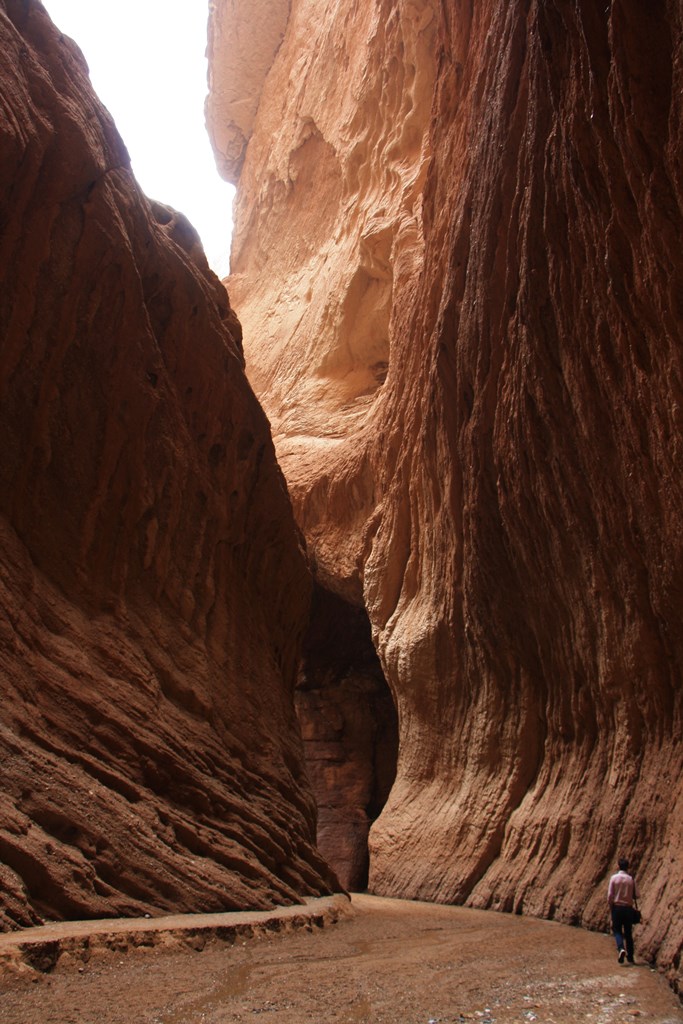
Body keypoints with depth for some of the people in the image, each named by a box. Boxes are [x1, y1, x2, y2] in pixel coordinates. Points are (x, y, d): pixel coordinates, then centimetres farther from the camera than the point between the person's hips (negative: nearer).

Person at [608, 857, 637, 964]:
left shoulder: (614, 878, -6)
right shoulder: (631, 879, -3)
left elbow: (610, 895, -7)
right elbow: (635, 896, -1)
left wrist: (610, 907, 7)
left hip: (617, 907, -2)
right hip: (628, 907, 2)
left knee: (617, 930, 7)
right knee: (628, 932, 13)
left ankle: (621, 948, -18)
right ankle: (630, 956, 17)